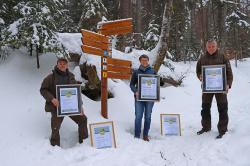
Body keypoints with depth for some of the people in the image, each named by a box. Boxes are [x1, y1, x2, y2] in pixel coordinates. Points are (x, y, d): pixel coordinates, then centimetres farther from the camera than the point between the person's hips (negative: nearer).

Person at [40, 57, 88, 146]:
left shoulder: (71, 77, 6)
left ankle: (84, 141, 26)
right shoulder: (51, 77, -6)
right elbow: (43, 90, -4)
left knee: (83, 119, 6)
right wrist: (52, 99, -19)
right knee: (55, 129, -2)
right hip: (56, 106, -4)